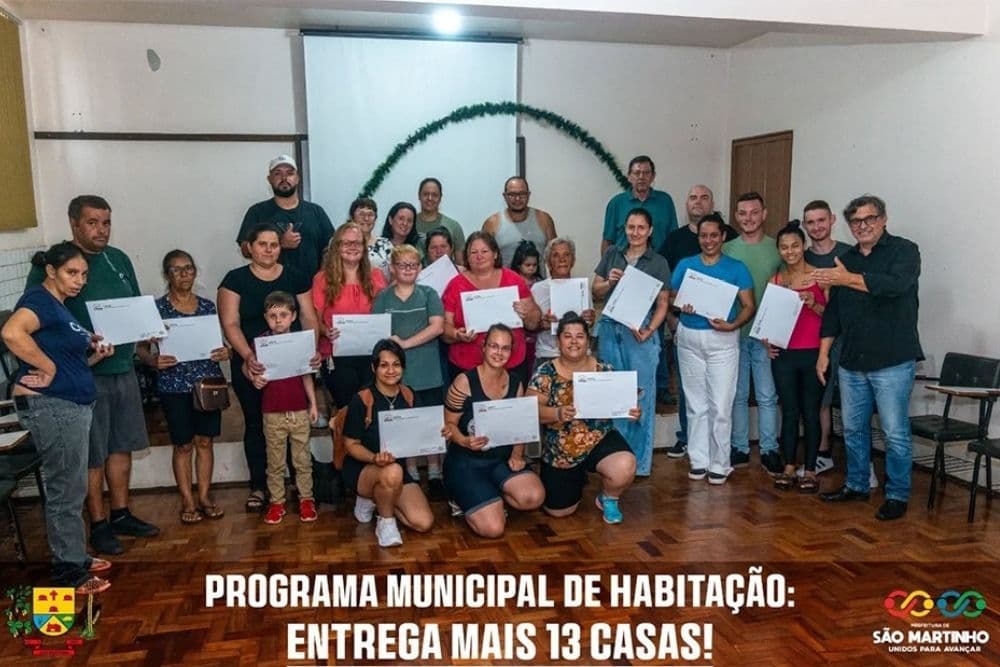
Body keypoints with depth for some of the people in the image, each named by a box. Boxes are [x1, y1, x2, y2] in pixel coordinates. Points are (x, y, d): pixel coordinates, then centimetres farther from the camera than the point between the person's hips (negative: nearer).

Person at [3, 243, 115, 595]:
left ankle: (74, 557, 29)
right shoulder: (39, 299, -12)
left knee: (70, 488, 17)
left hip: (70, 403, 10)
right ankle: (67, 571, 8)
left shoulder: (60, 307, 16)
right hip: (49, 405, -10)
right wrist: (48, 368, -23)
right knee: (65, 490, -2)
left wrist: (95, 355, 6)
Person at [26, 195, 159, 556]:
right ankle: (99, 525, 17)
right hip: (84, 375, -6)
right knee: (92, 455, 4)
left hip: (123, 368, 6)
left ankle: (121, 514, 28)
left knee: (122, 445, 14)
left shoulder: (119, 259, 8)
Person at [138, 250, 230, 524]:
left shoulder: (207, 306, 6)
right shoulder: (157, 308, -4)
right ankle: (188, 501, 16)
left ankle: (205, 496, 21)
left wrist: (224, 351, -8)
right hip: (174, 386, -3)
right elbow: (141, 347, -3)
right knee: (183, 444, 6)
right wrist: (153, 360, -23)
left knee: (204, 441, 9)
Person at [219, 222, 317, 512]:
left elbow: (308, 318, 4)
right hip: (252, 366, -1)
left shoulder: (295, 277, 6)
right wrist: (248, 356, -21)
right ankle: (258, 486, 20)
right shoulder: (235, 279, 0)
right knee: (256, 424, 9)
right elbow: (230, 324, -7)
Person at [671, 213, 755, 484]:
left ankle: (720, 463, 9)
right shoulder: (685, 265, 8)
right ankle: (698, 460, 19)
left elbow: (749, 306, -1)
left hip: (722, 340, -2)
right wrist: (680, 306, -14)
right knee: (695, 404, 9)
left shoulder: (737, 268, 1)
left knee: (720, 406, -3)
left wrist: (732, 325, -19)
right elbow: (670, 298, 8)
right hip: (689, 338, 2)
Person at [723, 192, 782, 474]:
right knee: (737, 394, 9)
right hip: (733, 333, 1)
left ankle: (769, 450, 14)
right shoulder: (727, 250, 4)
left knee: (767, 396, 3)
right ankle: (740, 448, 19)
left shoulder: (778, 249, 1)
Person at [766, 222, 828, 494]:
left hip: (813, 354, -3)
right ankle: (789, 467, 17)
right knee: (789, 411, 8)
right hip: (783, 355, 3)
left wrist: (814, 304, -17)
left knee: (811, 412, 4)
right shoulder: (775, 280, 9)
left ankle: (810, 470, 14)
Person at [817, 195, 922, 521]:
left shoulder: (904, 250, -3)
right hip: (852, 362, 6)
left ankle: (897, 495, 12)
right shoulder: (846, 259, 13)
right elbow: (833, 311, 15)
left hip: (892, 362, -6)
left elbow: (895, 284, -25)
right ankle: (856, 485, 28)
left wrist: (849, 279, -24)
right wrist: (823, 353, 11)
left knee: (896, 433, 0)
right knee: (853, 428, 14)